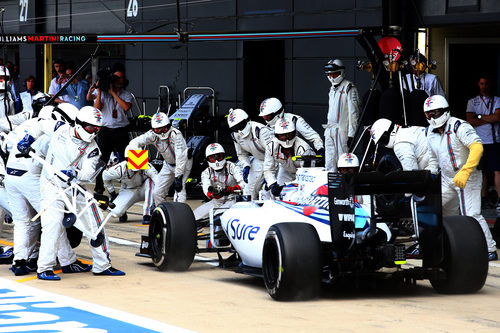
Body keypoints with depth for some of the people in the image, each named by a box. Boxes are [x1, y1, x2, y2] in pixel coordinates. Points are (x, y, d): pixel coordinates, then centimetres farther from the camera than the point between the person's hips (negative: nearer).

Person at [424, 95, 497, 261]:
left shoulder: (459, 127, -18)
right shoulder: (432, 133, 7)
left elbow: (477, 147, -30)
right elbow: (434, 159, 21)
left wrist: (464, 172, -37)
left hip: (467, 178, -8)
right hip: (447, 178, 8)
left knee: (471, 214, -14)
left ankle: (490, 251, -6)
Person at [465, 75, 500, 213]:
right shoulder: (472, 102, 10)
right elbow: (470, 121, -3)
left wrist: (480, 116, -5)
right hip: (479, 142, 1)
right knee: (481, 171, 4)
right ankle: (483, 197, 11)